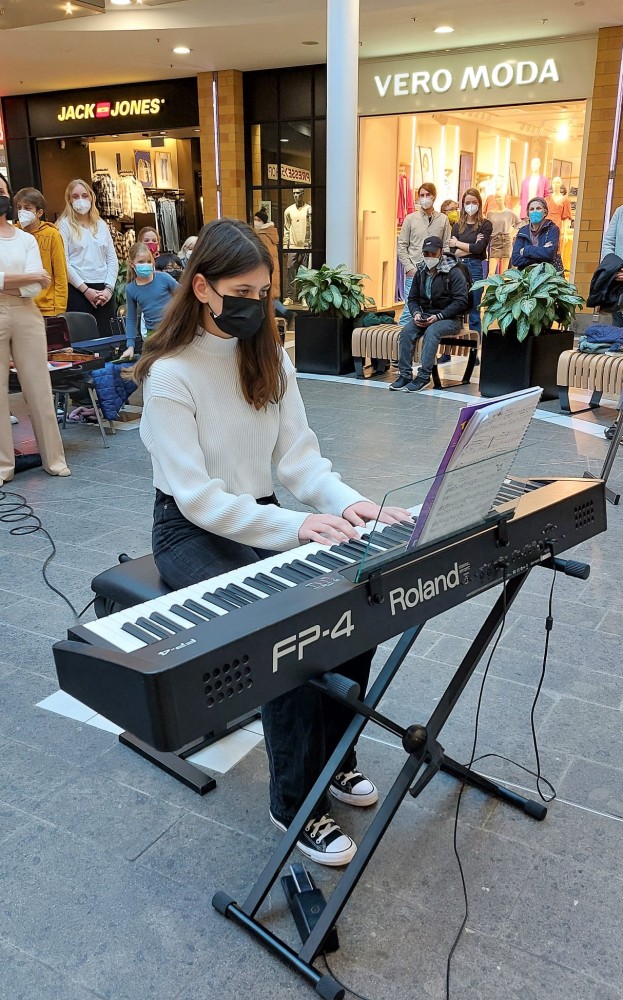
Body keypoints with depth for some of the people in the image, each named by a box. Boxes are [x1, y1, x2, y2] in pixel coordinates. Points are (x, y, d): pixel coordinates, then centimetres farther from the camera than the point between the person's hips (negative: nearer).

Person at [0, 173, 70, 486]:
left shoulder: (26, 239, 10)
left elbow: (34, 290, -3)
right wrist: (29, 277, -7)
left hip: (26, 316, 2)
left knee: (39, 389, 4)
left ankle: (53, 458, 12)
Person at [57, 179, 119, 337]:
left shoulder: (101, 224, 14)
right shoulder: (64, 224, 1)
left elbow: (112, 259, 11)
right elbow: (64, 262, -7)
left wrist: (109, 288, -2)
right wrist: (85, 290, -11)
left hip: (103, 290, 4)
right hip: (78, 290, -4)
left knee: (107, 336, 1)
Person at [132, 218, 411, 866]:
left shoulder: (269, 357, 4)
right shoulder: (171, 374, -16)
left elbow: (297, 452, 0)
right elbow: (196, 495, -22)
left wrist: (346, 502, -19)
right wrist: (293, 527, -32)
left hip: (263, 516, 6)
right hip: (194, 531, -5)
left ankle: (334, 756, 4)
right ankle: (294, 802, -7)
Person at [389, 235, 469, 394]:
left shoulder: (453, 272, -8)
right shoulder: (421, 272, 10)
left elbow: (461, 301, -14)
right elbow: (412, 298, 16)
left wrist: (438, 316, -21)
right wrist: (416, 313, -7)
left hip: (450, 319, -5)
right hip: (425, 316, 5)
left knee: (432, 331, -35)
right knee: (406, 331, -22)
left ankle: (424, 376, -33)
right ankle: (405, 375, -20)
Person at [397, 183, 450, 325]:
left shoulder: (443, 219, 8)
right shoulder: (410, 219, 5)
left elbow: (446, 246, 7)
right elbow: (402, 246, 4)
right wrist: (409, 268, -5)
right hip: (414, 272, -1)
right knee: (410, 309, -3)